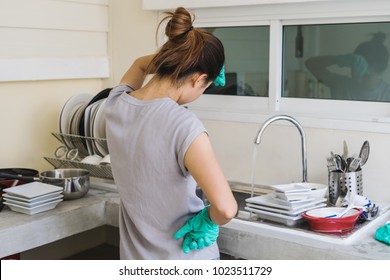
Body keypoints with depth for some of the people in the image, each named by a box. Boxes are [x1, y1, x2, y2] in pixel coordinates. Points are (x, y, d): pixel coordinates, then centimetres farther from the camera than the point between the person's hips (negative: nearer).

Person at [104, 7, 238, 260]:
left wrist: (176, 56, 4)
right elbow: (226, 208, -33)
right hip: (186, 259, -6)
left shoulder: (116, 105, -7)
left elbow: (141, 64, 16)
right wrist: (209, 222, -13)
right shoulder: (184, 125, -27)